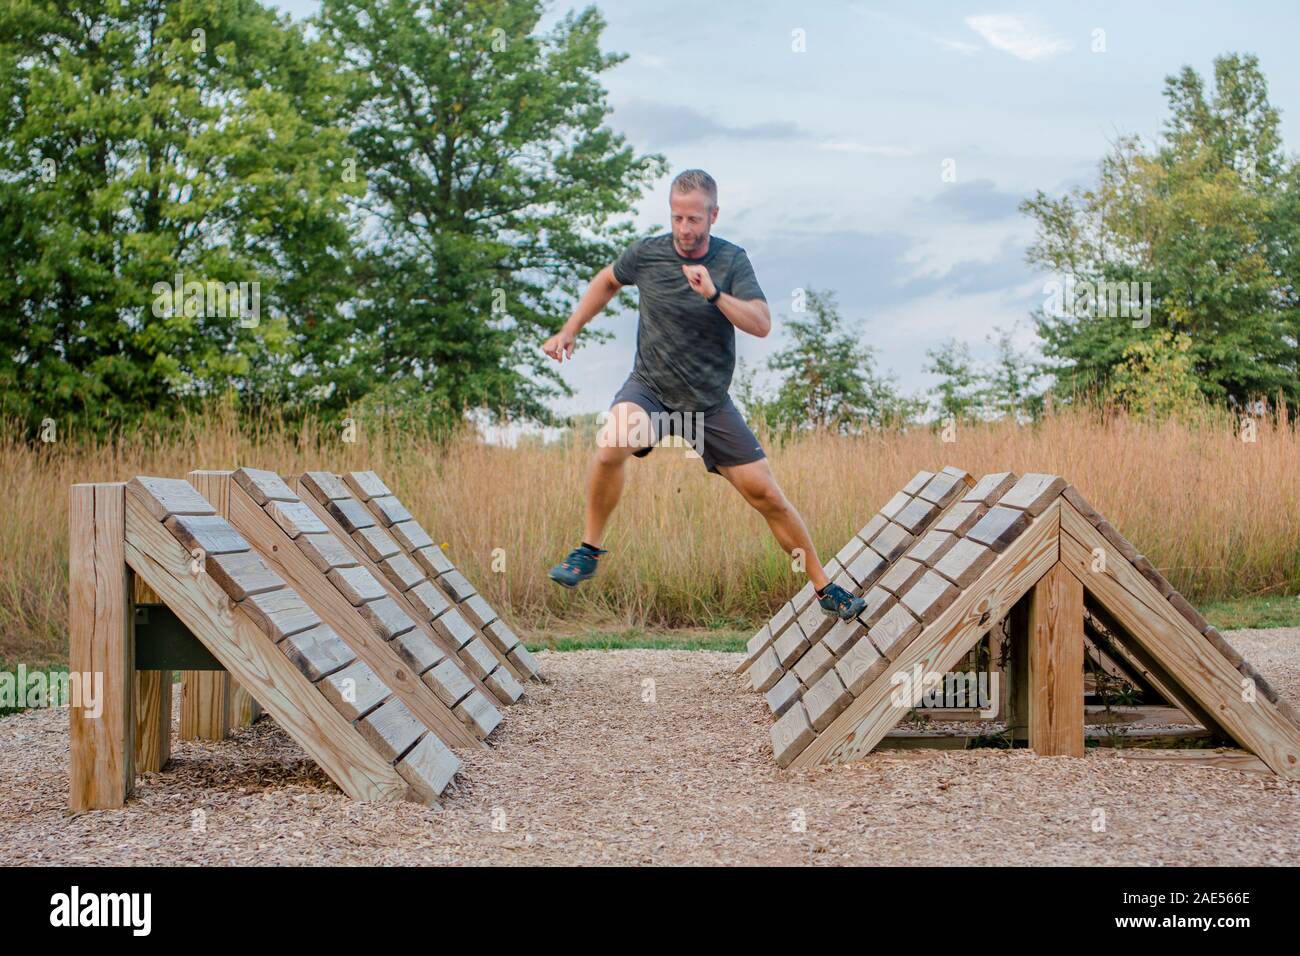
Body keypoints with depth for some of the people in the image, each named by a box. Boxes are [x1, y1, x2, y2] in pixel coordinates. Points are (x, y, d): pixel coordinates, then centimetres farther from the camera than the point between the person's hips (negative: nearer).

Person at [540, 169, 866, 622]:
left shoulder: (732, 261, -7)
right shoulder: (646, 254, -4)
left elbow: (761, 324, -17)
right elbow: (607, 281, 17)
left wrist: (715, 295, -31)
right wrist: (569, 331, 12)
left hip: (710, 402, 1)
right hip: (650, 388, -1)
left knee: (766, 494, 0)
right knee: (612, 444, -34)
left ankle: (825, 588, 16)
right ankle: (589, 550, -15)